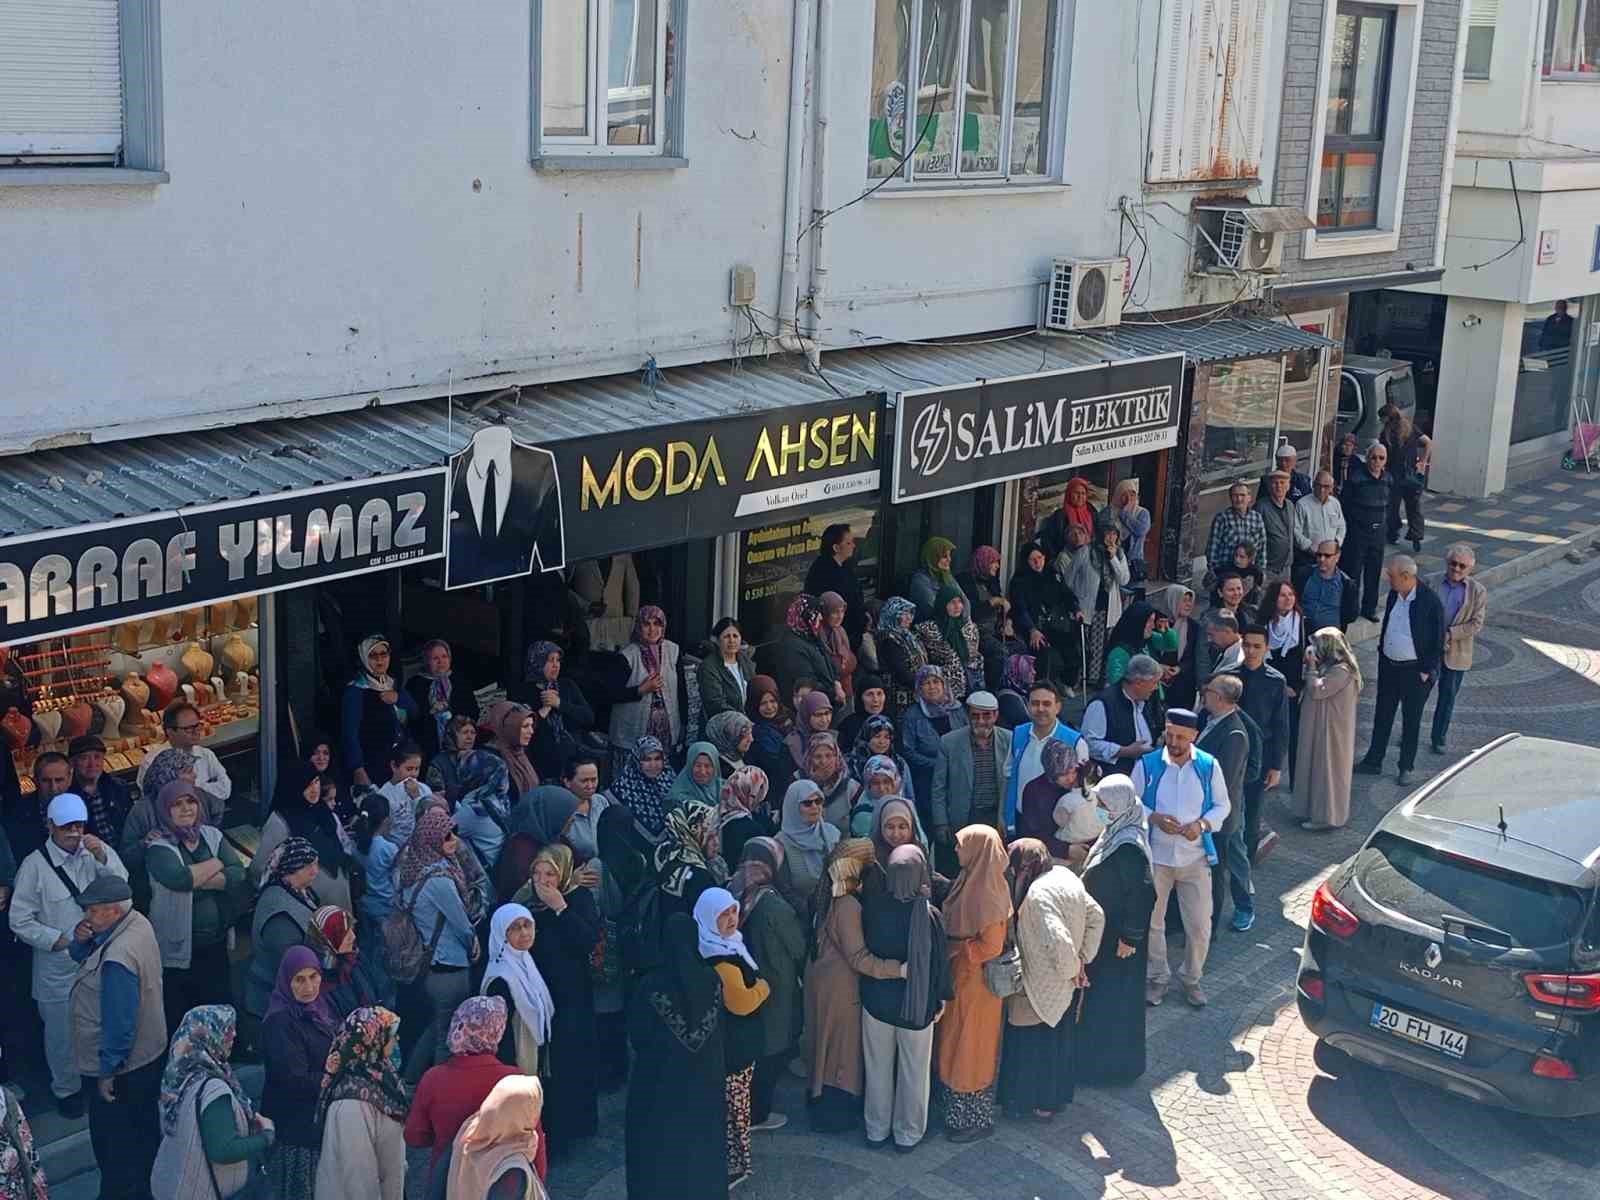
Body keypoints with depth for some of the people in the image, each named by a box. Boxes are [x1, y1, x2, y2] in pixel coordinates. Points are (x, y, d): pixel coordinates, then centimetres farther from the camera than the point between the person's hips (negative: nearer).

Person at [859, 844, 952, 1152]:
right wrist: (942, 997, 2)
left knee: (878, 1068, 18)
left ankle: (877, 1129, 31)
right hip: (917, 1003, -2)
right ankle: (908, 1133, 27)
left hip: (876, 999, 2)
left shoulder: (871, 904, -17)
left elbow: (862, 950, -2)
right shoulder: (929, 914, -21)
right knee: (914, 1070, 16)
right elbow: (940, 960, -11)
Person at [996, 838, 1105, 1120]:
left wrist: (1070, 968, -17)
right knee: (1062, 1038, 22)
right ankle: (1060, 1096, 37)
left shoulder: (1037, 895, -28)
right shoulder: (1065, 876, -4)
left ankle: (1042, 1102, 24)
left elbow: (1059, 941, -36)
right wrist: (1082, 960, 5)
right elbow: (1097, 916, 3)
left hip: (1042, 987, -8)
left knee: (1036, 1044, 11)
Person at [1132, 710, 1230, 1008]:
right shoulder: (1147, 765, -8)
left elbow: (1222, 805, 4)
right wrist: (1154, 818, -18)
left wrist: (1202, 824, -15)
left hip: (1194, 858, 0)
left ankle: (1191, 978, 28)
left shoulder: (1208, 766, -6)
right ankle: (1157, 977, 31)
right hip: (1155, 857, 0)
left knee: (1200, 927, 4)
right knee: (1151, 922, 10)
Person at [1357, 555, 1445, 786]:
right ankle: (1373, 761, 26)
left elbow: (1438, 640, -13)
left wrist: (1427, 671, -13)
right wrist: (1382, 653, 13)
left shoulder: (1430, 601, -19)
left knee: (1411, 720, 9)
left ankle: (1406, 768, 21)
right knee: (1382, 715, 14)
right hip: (1388, 666, 6)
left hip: (1415, 670, -6)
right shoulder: (1394, 594, 0)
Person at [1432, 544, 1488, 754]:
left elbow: (1476, 624, -8)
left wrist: (1449, 634, -19)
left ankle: (1438, 739, 23)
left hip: (1456, 653, 0)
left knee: (1448, 696, 10)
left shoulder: (1477, 591, -4)